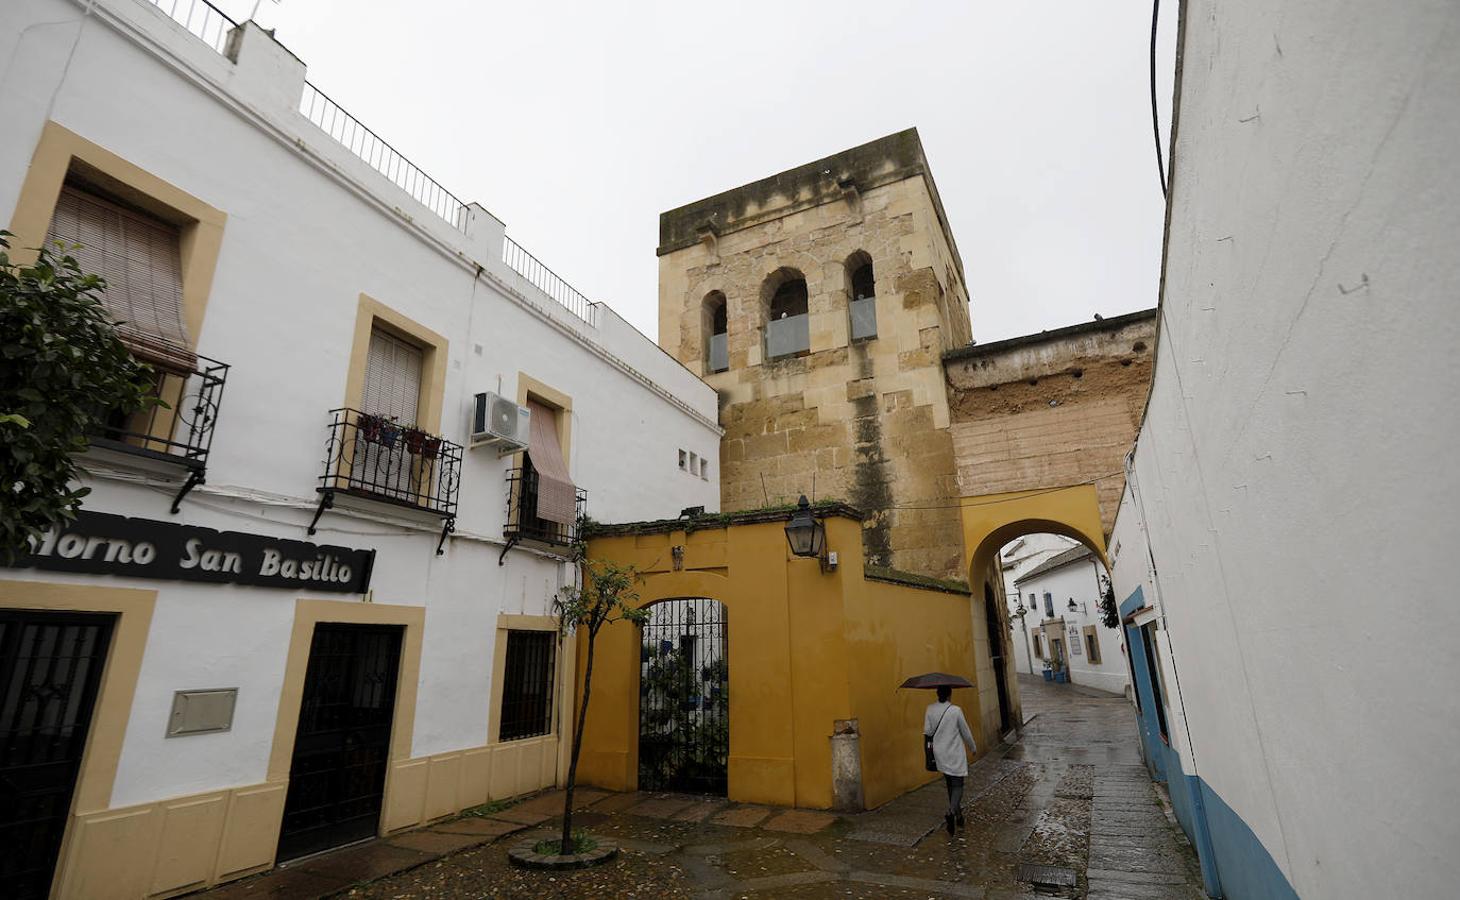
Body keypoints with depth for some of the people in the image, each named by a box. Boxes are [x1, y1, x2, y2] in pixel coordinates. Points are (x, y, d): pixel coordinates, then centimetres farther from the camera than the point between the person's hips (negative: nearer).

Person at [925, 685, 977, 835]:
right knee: (957, 785, 3)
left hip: (940, 754, 4)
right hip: (955, 755, -4)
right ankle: (952, 813, -18)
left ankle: (958, 814, 29)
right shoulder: (956, 711, -15)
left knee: (949, 784, 19)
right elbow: (965, 732, -5)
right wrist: (973, 748, 12)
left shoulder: (930, 709, -5)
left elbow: (927, 731, -3)